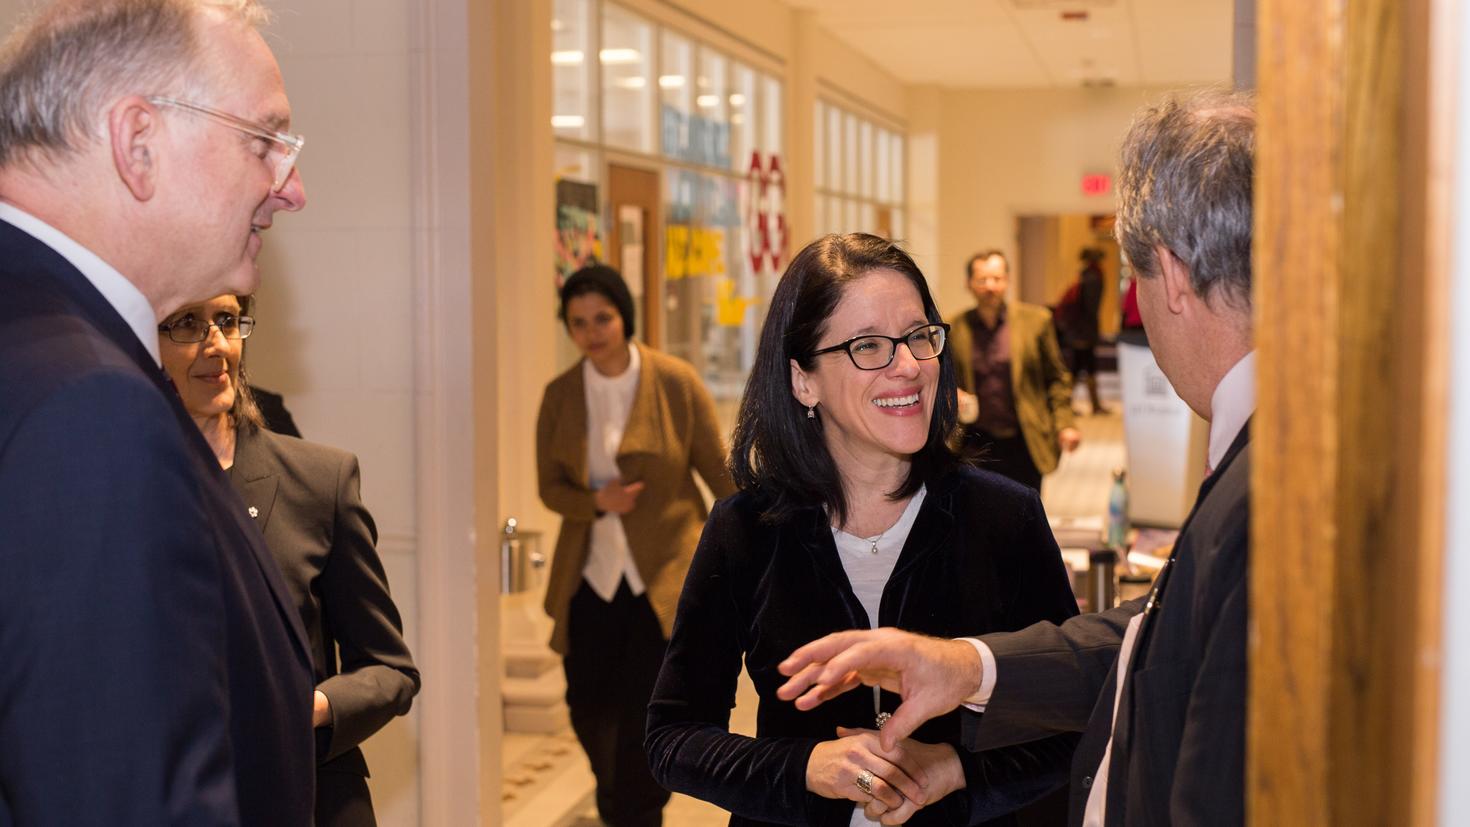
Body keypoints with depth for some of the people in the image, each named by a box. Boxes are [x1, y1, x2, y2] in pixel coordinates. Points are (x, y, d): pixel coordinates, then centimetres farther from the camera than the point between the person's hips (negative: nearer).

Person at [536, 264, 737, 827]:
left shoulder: (676, 383, -8)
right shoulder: (559, 395, 2)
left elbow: (721, 472, -3)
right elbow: (550, 487, 5)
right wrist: (597, 501, -16)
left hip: (664, 575, -3)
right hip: (591, 575, 4)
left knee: (646, 715, -6)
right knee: (589, 705, 11)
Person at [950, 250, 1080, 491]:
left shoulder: (1035, 320, 1)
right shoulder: (955, 329, 1)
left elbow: (1057, 378, 4)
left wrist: (1064, 424, -5)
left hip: (1025, 444, 0)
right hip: (978, 444, 0)